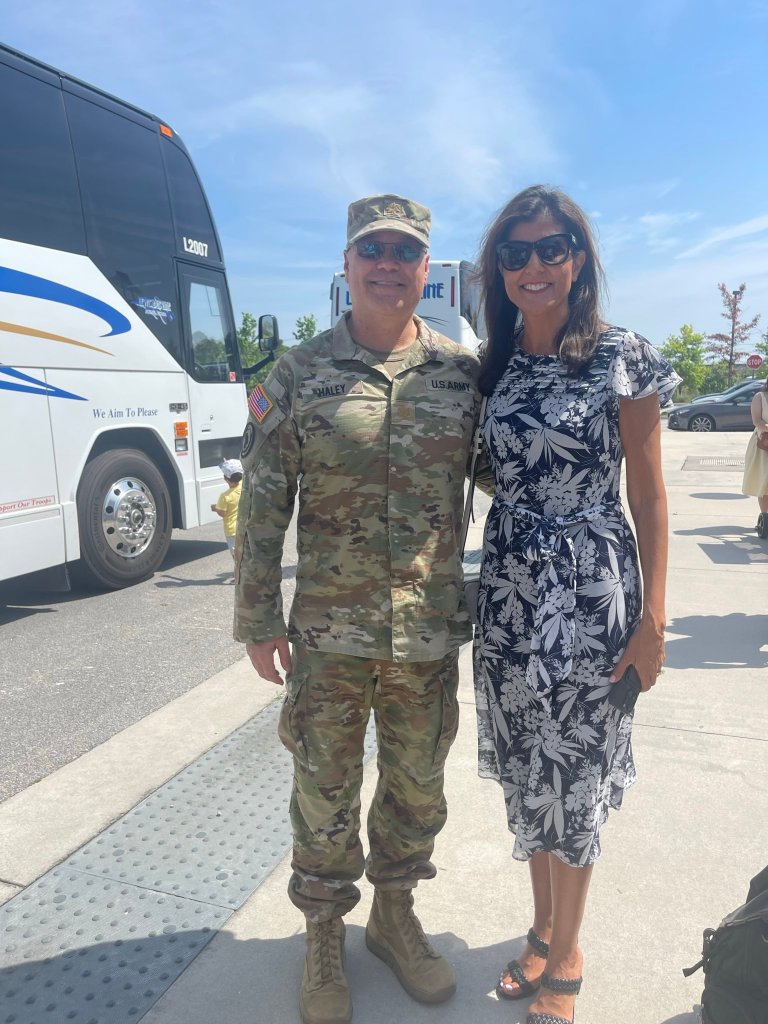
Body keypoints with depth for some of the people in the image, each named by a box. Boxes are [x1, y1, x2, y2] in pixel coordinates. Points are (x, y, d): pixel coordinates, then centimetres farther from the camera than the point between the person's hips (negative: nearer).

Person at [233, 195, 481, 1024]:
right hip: (328, 632, -1)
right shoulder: (298, 374, -4)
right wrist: (258, 618, -2)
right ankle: (324, 938, 39)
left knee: (417, 788, 18)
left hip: (432, 633, 2)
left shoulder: (465, 372, 0)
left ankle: (394, 915, 45)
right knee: (324, 794, 14)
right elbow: (262, 505, -3)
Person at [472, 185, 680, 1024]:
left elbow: (648, 492, -5)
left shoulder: (622, 358, -6)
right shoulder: (492, 368, 6)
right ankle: (543, 928, 40)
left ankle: (564, 957, 32)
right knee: (526, 773, 16)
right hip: (508, 594, 4)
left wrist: (653, 618, -8)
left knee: (570, 778, 7)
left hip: (590, 594, -4)